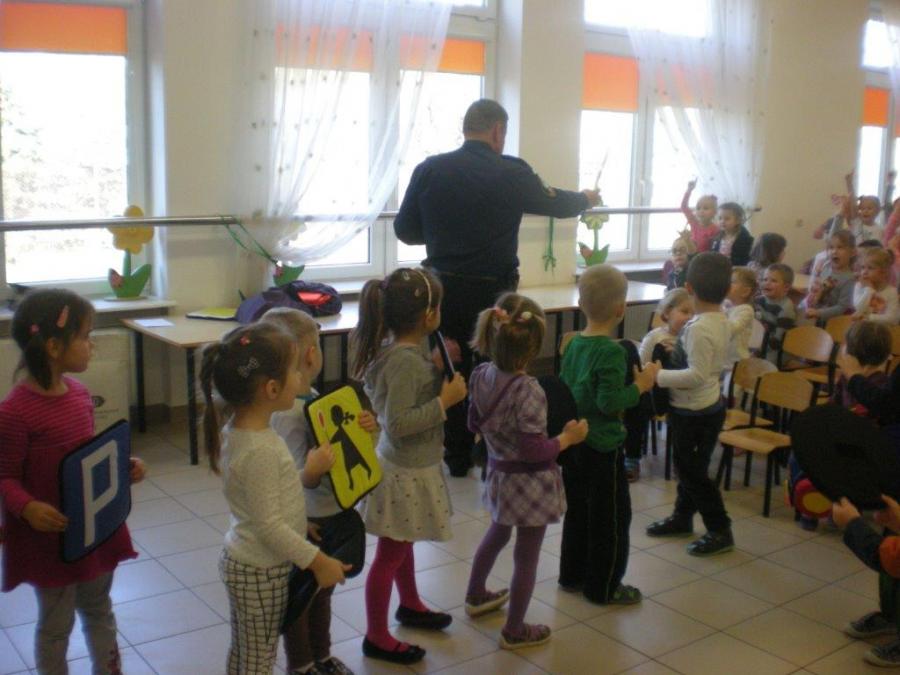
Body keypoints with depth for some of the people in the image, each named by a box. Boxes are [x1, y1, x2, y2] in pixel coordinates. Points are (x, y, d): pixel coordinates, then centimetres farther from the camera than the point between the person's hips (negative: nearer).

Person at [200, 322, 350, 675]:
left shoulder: (237, 431, -1)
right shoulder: (261, 450, -30)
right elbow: (269, 525, -27)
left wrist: (300, 527, 17)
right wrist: (318, 561, -19)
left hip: (244, 562, 9)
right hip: (261, 571, -9)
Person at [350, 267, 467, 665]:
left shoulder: (399, 350, 0)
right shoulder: (405, 361, -28)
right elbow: (397, 424, -30)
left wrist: (439, 371, 3)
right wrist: (445, 401, -26)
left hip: (409, 466, 10)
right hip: (405, 472, -10)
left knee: (404, 542, 28)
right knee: (390, 554, 6)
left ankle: (410, 605, 50)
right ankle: (376, 637, 22)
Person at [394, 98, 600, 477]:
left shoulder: (429, 170, -4)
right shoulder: (512, 173, -9)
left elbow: (405, 230, 3)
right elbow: (556, 204, 8)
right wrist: (585, 199, 30)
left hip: (444, 289, 3)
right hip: (493, 291, -2)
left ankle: (457, 458, 24)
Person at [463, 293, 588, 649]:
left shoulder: (481, 376, -7)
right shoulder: (528, 390, -30)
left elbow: (474, 424, 7)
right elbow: (534, 451, -27)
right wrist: (567, 438, -13)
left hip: (498, 472, 8)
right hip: (530, 483, -8)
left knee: (497, 533, 31)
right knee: (526, 555, 9)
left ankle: (476, 596, 50)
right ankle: (514, 630, 24)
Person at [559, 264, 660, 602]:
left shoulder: (573, 344, 2)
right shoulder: (612, 351, -21)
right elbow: (609, 403, -25)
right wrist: (640, 385, -14)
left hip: (574, 441, 8)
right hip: (603, 447, -8)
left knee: (577, 510, 20)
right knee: (611, 517, 7)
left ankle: (572, 575, 32)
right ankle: (603, 587, 16)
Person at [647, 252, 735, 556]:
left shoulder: (699, 328, -27)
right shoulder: (721, 320, 2)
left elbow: (697, 374, -31)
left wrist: (658, 376, -28)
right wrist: (675, 351, 10)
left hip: (694, 412, -9)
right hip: (711, 404, 9)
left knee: (692, 470, 5)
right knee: (690, 465, 22)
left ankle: (720, 531, 15)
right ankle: (682, 517, 38)